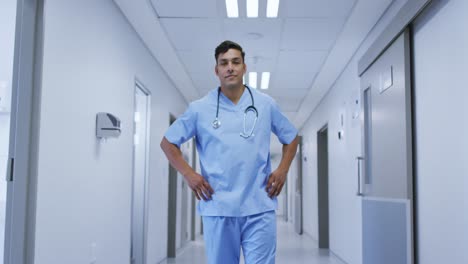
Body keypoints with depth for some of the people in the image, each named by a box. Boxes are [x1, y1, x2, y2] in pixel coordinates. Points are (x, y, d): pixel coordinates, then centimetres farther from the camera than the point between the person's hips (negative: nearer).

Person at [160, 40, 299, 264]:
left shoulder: (266, 104, 6)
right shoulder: (200, 108, 2)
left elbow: (291, 137, 19)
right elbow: (168, 142, 11)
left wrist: (282, 170, 5)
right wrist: (188, 174, -1)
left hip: (259, 208, 0)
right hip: (218, 209, 0)